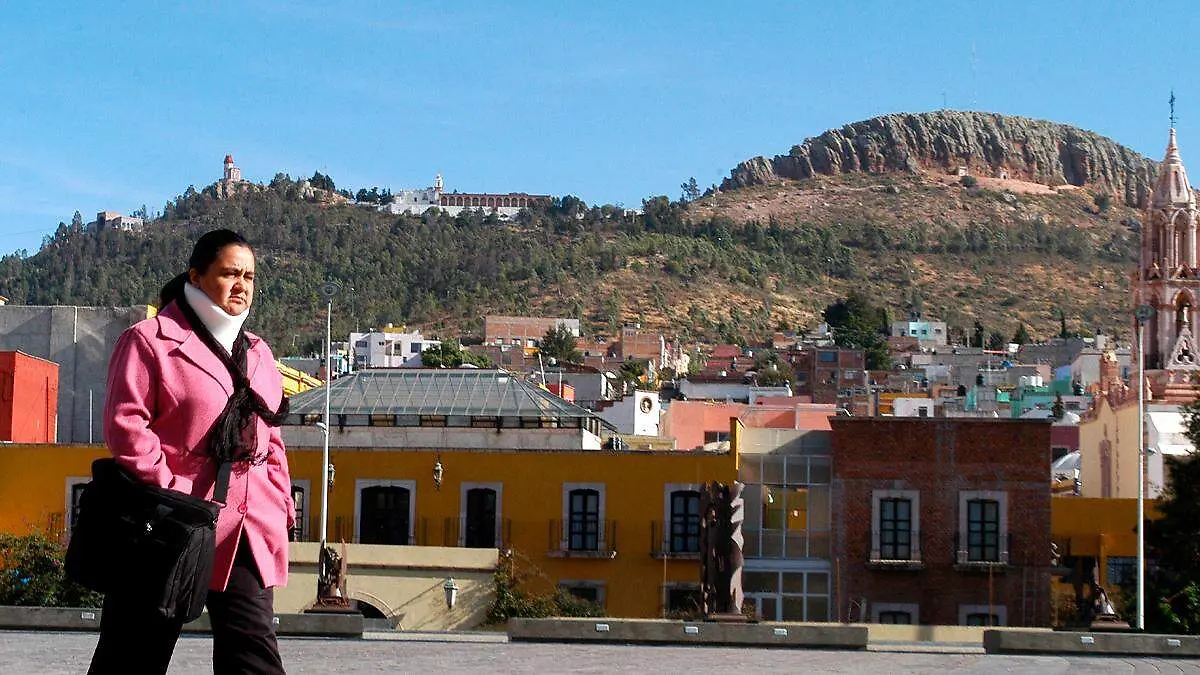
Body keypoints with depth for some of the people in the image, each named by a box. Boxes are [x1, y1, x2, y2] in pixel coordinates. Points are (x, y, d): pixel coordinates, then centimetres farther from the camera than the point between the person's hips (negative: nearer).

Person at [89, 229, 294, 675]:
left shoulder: (258, 354, 19)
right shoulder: (150, 341, -2)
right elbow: (125, 423, -10)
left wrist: (280, 505, 12)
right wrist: (167, 494, -16)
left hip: (246, 531, 6)